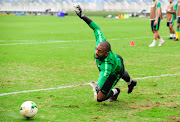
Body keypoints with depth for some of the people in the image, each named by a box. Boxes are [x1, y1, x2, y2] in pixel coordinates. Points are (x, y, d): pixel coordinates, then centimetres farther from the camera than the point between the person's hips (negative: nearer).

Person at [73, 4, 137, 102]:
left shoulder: (108, 64, -51)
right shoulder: (101, 43, -37)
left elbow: (105, 74, -70)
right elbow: (97, 29, -25)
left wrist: (98, 85, -90)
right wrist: (83, 17, -26)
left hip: (114, 74, -7)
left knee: (100, 98, -7)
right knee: (122, 73, 42)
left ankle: (114, 92, 22)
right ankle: (130, 82, 76)